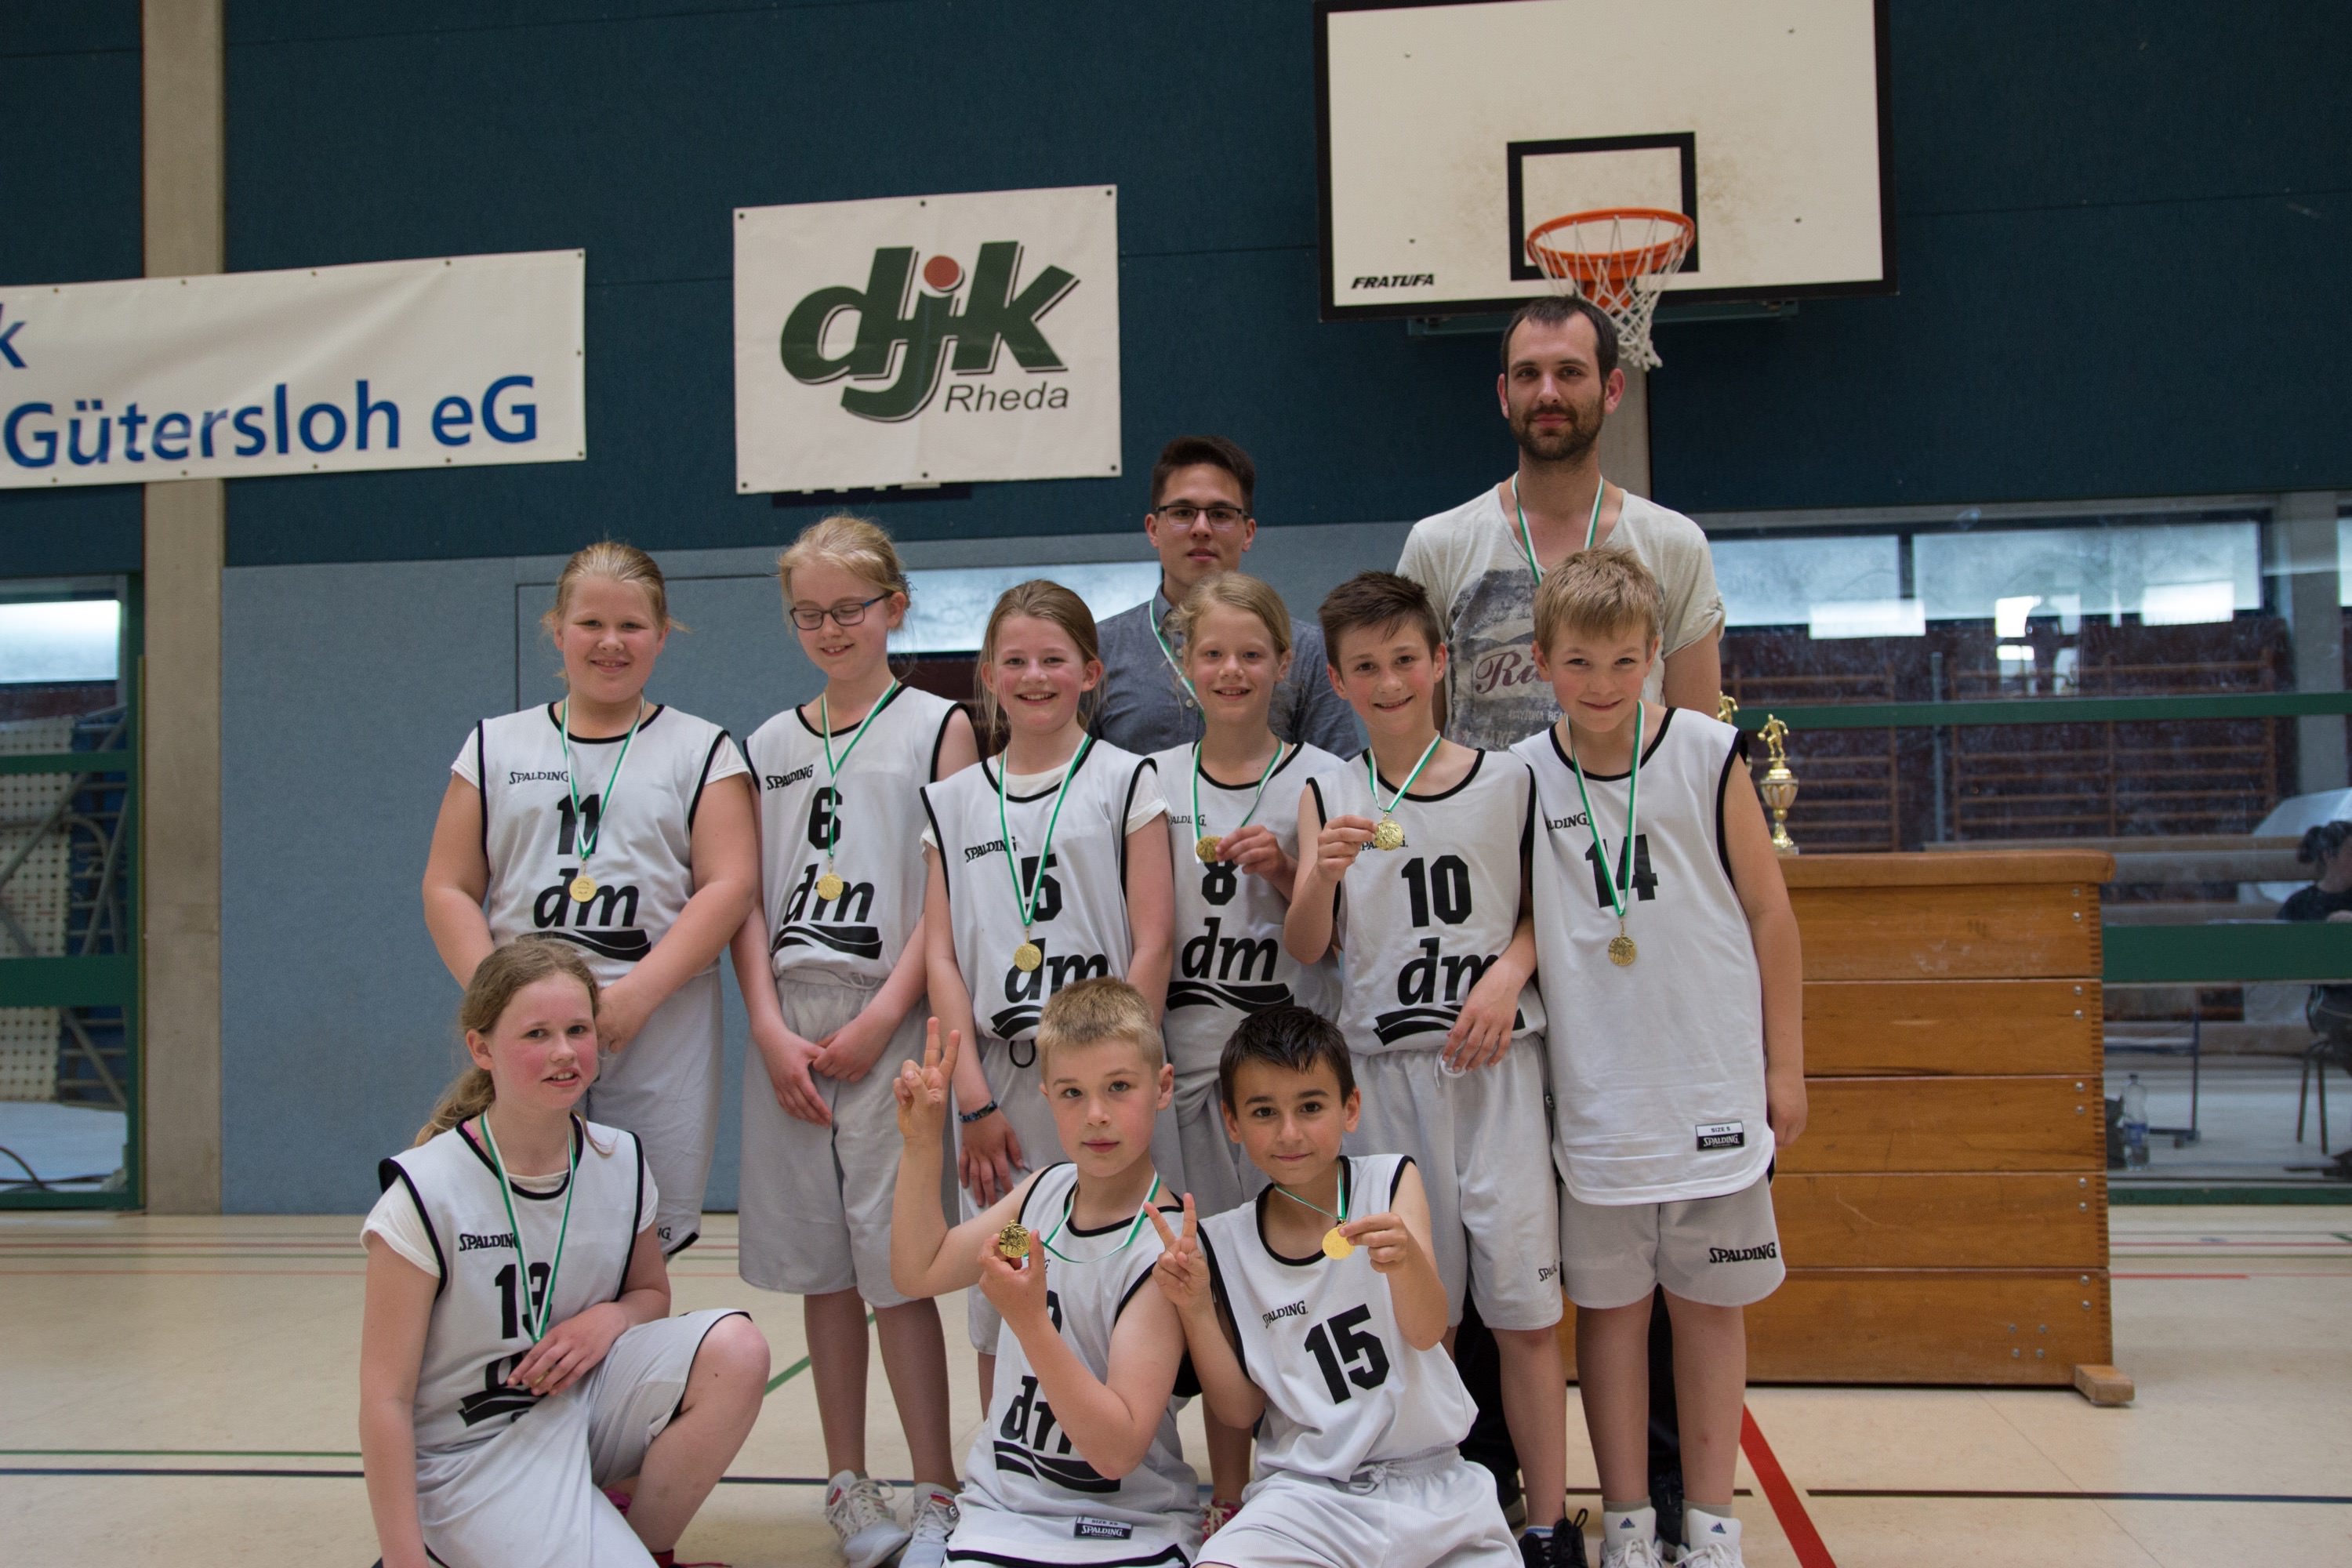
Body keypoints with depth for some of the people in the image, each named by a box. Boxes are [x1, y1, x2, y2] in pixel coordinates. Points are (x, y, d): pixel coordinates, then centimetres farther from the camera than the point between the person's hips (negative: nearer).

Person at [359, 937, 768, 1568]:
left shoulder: (621, 1163, -2)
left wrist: (609, 1318, -10)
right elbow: (385, 1398, -14)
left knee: (736, 1349, -21)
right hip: (472, 1453, -5)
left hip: (586, 1397, 5)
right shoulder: (426, 1193, -17)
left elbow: (652, 1293, 15)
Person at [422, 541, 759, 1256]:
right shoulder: (496, 746, 14)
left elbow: (730, 885, -3)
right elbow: (448, 889, 9)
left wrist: (636, 994, -14)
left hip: (659, 1042, -1)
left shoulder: (700, 750, 8)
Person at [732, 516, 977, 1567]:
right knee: (818, 1263, 9)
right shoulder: (769, 746, 13)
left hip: (889, 1024, -4)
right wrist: (771, 1029, -5)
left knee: (894, 1263, -6)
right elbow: (747, 899, 8)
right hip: (788, 1027, 4)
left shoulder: (938, 726, 1)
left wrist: (878, 1023, -12)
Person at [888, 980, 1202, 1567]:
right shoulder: (1045, 1191, 4)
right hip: (1002, 1516, 4)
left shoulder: (1165, 1250, -17)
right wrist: (922, 1143, 7)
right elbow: (919, 1271, 16)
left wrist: (1030, 1321, -30)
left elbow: (1117, 1449, -20)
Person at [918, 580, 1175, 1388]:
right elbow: (941, 956, 5)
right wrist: (973, 1097, -4)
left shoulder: (1126, 781, 2)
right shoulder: (954, 800, 11)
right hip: (996, 1073, 3)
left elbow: (1152, 944, -4)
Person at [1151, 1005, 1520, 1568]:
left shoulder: (1392, 1180, -1)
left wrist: (1406, 1259, -37)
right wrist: (1195, 1308, -12)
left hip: (1431, 1480, 1)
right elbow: (1242, 1410, 3)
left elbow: (1427, 1331, -15)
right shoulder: (1226, 1243, 0)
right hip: (1309, 1493, -1)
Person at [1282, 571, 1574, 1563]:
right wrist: (1324, 873, -20)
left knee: (1522, 1305, 0)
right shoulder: (1327, 796, 4)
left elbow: (1542, 908, 11)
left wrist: (1509, 973, -8)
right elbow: (1304, 949, -1)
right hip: (1382, 1067, 1)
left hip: (1495, 1063, -1)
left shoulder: (1507, 781, 3)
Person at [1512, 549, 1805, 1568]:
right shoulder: (1524, 777, -2)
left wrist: (1784, 1066, 2)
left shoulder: (1709, 755, -4)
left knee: (1709, 1304, 9)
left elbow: (1768, 912, 1)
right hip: (1594, 1096, 1)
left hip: (1713, 1090, -1)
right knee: (1608, 1304, 9)